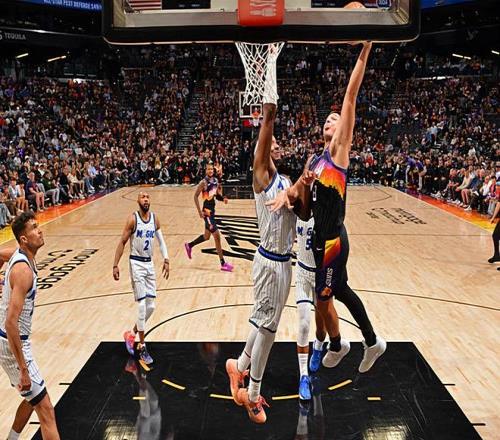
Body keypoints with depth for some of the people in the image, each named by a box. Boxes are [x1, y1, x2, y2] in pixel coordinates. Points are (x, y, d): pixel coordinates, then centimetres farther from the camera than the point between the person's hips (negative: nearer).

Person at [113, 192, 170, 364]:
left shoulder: (155, 218, 4)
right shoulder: (133, 219, -11)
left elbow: (161, 241, 11)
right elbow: (122, 242, -8)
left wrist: (166, 261, 0)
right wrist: (115, 265, -12)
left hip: (150, 263, 6)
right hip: (137, 263, -6)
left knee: (151, 306, 7)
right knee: (142, 305, -9)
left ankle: (132, 334, 28)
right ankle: (142, 346, 1)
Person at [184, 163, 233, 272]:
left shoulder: (216, 180, 7)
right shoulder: (204, 182, -15)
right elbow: (195, 196, -15)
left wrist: (222, 198, -2)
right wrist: (200, 211, -19)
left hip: (212, 210, 9)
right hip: (206, 211, -9)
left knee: (207, 236, 21)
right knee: (217, 236, -9)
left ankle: (189, 245, 43)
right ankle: (223, 264, -4)